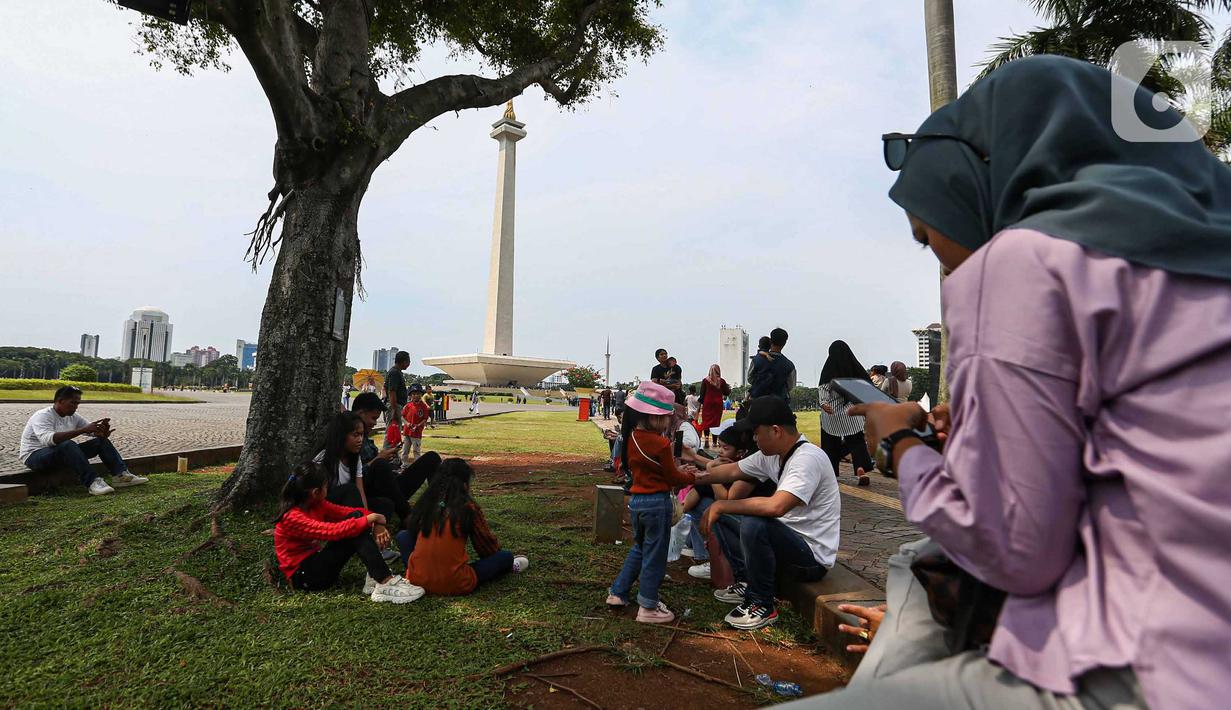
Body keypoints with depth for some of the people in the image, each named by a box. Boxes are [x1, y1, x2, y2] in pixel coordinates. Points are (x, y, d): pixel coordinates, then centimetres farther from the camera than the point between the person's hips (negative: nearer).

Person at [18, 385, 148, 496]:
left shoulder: (73, 417, 5)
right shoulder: (42, 416, -19)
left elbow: (95, 432, 2)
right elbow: (49, 439, -37)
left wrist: (103, 431, -24)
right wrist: (83, 430, -42)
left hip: (64, 454, 8)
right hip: (35, 456, -8)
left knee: (101, 441, -7)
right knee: (68, 445, -38)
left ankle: (121, 475, -21)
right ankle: (92, 482, -44)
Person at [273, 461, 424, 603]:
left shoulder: (316, 504, 3)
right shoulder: (292, 517, -23)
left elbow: (349, 512, -1)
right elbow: (332, 531, -32)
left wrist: (376, 523, -20)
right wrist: (370, 519, -28)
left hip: (317, 562, 8)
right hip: (303, 576, -8)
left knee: (356, 517, -12)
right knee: (354, 532, -24)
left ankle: (375, 576, -22)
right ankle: (385, 583, -32)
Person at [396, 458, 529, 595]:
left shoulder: (424, 503, 3)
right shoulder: (468, 508, -6)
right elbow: (487, 544, 6)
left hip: (417, 580, 4)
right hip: (454, 586, -3)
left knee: (403, 536, 25)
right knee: (506, 556, 11)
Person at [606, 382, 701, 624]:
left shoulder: (631, 438, 2)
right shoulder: (661, 444, -21)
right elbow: (672, 478, -9)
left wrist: (680, 472, 12)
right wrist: (693, 477, 8)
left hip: (636, 500, 7)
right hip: (657, 503, -7)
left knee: (638, 548, 24)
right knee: (654, 556, 6)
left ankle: (617, 593, 30)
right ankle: (648, 608, 16)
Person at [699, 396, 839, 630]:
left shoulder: (807, 458, -26)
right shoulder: (772, 454, 1)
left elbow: (776, 506, -38)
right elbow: (733, 471, 13)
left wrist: (722, 505, -29)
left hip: (813, 555, -9)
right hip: (788, 538, 9)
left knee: (753, 525, -33)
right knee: (723, 517, 5)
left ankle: (762, 605, -11)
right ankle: (746, 582, 11)